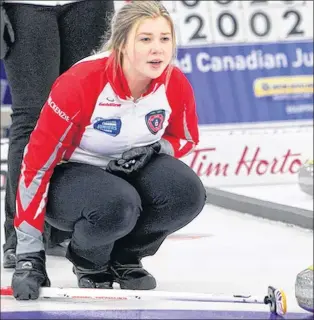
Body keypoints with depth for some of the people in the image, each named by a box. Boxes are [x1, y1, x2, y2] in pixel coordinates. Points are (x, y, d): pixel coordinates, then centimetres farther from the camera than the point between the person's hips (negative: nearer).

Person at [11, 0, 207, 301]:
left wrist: (152, 150, -18)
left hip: (133, 172, 5)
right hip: (70, 175, -5)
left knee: (186, 194, -25)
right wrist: (29, 252, -26)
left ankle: (125, 256, 4)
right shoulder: (80, 82, -29)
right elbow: (37, 162, -25)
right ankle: (88, 262, -1)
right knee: (116, 205, -36)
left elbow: (185, 139, 8)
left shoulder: (176, 85, -14)